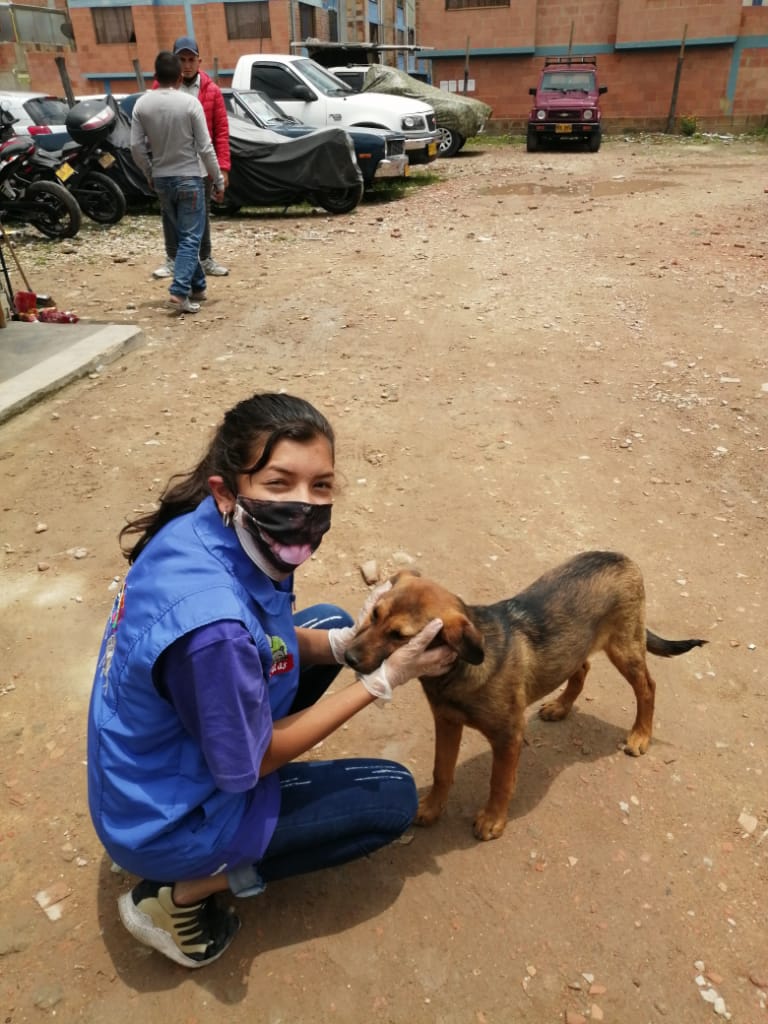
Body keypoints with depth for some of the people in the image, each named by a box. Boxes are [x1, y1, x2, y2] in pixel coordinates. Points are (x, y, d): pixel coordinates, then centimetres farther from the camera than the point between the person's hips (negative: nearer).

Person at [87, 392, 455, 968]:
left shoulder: (204, 529, -16)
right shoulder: (211, 624, -39)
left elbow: (276, 637, 2)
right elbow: (249, 765, -21)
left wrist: (348, 641, -17)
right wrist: (384, 679, -18)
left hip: (154, 759, 7)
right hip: (169, 819, -7)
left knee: (330, 620, 11)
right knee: (394, 794, 3)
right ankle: (183, 892, 4)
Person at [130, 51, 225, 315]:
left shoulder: (142, 104, 0)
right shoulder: (190, 103, -10)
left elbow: (137, 147, 0)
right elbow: (205, 148, -11)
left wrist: (150, 175, 15)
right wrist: (218, 181, -1)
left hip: (161, 180, 5)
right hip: (189, 178, -4)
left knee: (182, 235, 17)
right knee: (191, 238, -2)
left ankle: (196, 286, 25)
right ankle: (179, 291, -15)